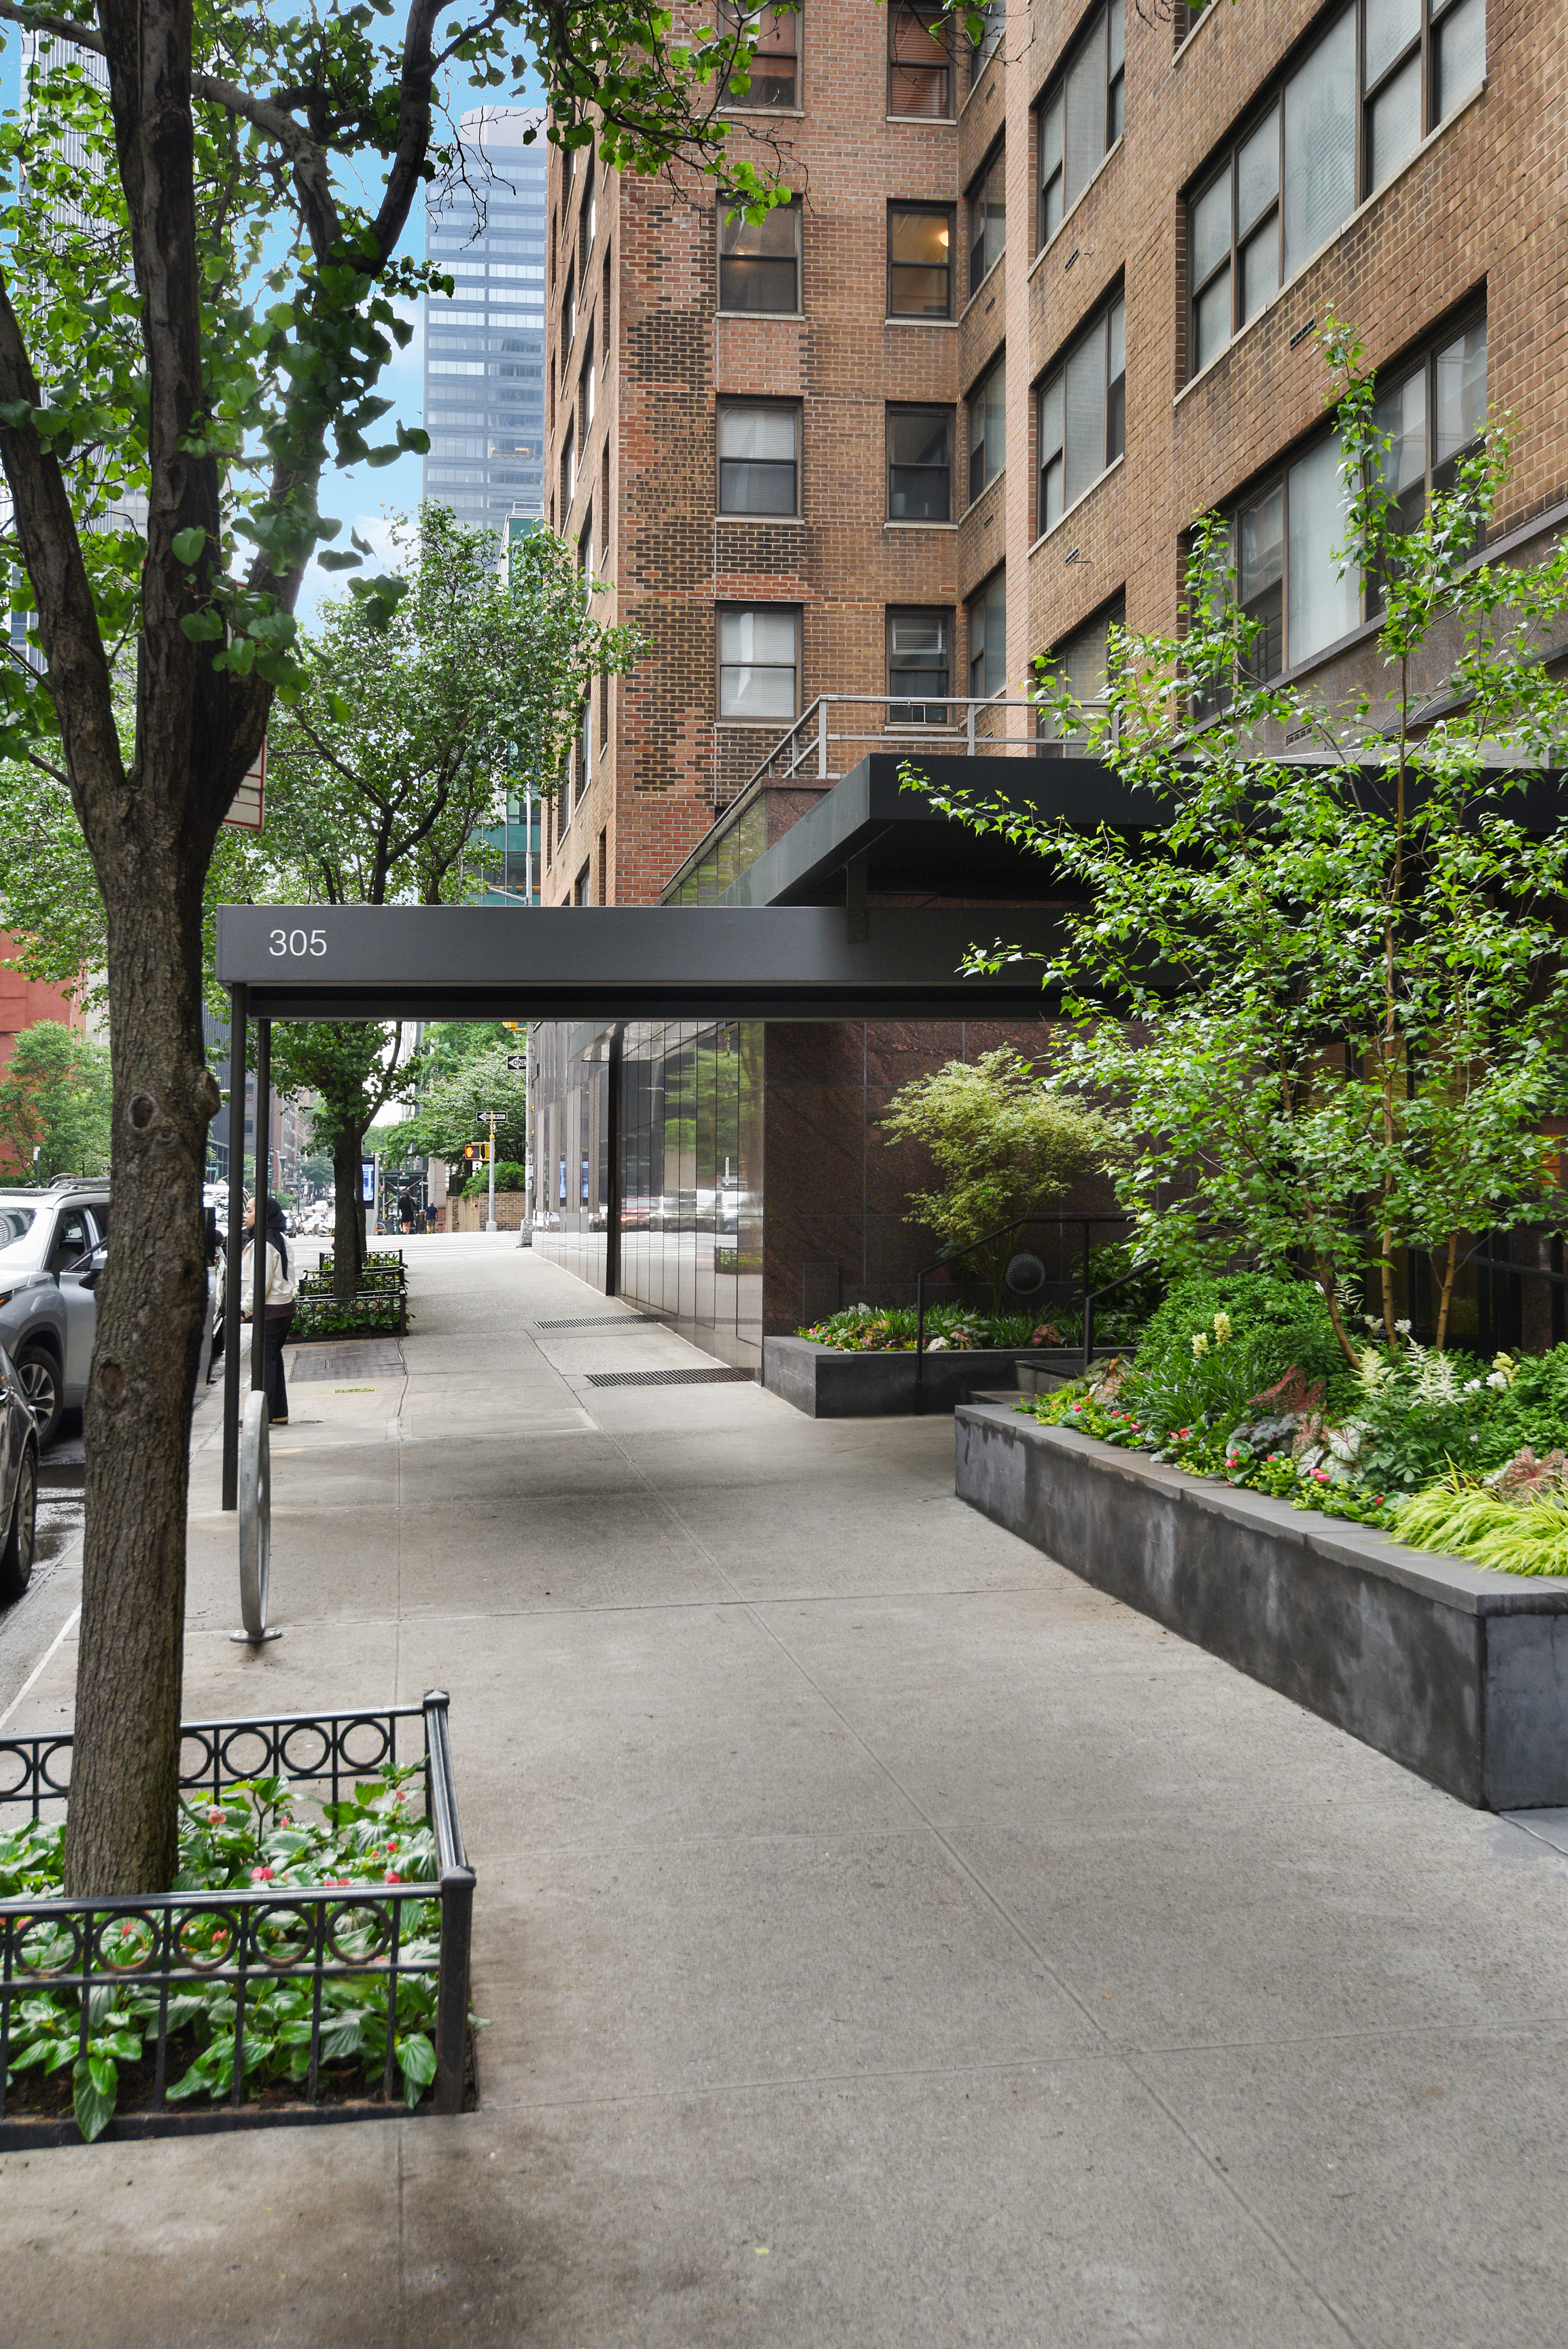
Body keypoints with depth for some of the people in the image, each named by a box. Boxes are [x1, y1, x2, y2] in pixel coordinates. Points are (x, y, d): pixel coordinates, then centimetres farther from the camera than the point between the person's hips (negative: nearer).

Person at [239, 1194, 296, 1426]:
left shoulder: (263, 1244, -17)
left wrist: (244, 1309, -16)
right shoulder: (280, 1238, 14)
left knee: (265, 1359, -7)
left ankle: (263, 1414, -6)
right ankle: (279, 1413, 17)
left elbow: (262, 1282, -21)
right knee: (273, 1357, 14)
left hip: (271, 1310, -10)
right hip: (285, 1305, 10)